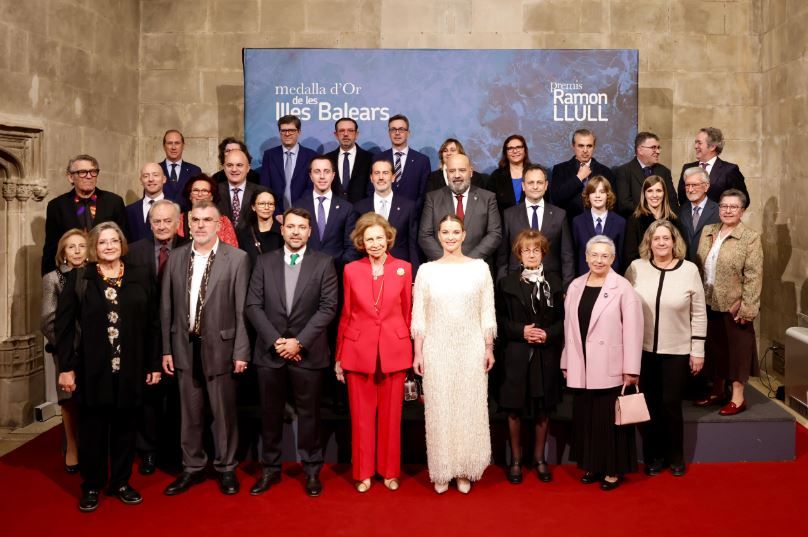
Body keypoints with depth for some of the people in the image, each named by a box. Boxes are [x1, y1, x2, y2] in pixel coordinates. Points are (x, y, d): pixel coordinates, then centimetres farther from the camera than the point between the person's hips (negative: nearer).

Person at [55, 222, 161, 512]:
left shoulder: (140, 277, 4)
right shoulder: (78, 278, 1)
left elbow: (152, 323, 4)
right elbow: (64, 324, -2)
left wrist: (154, 364, 2)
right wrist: (66, 367, -8)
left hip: (130, 368, 1)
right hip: (92, 368, -1)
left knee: (124, 427, 11)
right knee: (92, 428, 9)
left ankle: (121, 482, 26)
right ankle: (91, 486, 23)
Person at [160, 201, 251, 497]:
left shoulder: (237, 258, -7)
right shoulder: (175, 258, 5)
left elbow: (242, 310, -8)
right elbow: (167, 308, 7)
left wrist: (241, 351, -10)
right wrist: (166, 349, 5)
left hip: (220, 347, -3)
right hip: (184, 347, 3)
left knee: (224, 413, 9)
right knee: (190, 413, 14)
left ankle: (226, 468, 25)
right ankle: (192, 467, 30)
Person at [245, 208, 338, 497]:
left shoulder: (324, 263, 0)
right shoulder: (264, 262, 6)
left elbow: (328, 307, -6)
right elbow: (253, 305, 1)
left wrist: (299, 341, -13)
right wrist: (276, 340, -10)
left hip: (308, 352, -2)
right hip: (270, 352, 2)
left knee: (309, 413, 7)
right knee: (270, 414, 11)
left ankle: (312, 470, 22)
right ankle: (270, 469, 26)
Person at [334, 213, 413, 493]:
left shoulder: (403, 268, 1)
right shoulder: (351, 270, 1)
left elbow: (407, 312, 6)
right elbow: (345, 315, 5)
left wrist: (409, 349, 5)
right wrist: (339, 356, 4)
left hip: (394, 351, 0)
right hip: (359, 351, 0)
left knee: (391, 414, 10)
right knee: (362, 415, 8)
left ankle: (390, 470, 26)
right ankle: (363, 472, 25)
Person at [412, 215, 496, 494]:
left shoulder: (479, 267, 2)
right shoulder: (427, 270, 2)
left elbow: (487, 313, 4)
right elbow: (418, 316, 3)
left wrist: (489, 348, 1)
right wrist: (417, 353, 0)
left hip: (471, 349, 0)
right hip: (437, 349, 0)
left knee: (470, 408, 6)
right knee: (439, 409, 5)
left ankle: (465, 471, 21)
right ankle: (441, 471, 19)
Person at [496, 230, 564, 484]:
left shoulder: (554, 282, 7)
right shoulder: (507, 283, 2)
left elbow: (562, 319, 5)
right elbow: (500, 320, -1)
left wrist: (548, 334, -12)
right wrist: (521, 331, -15)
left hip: (546, 355, 1)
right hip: (516, 355, -1)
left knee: (543, 409, 9)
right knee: (514, 409, 6)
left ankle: (540, 459, 26)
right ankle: (516, 460, 21)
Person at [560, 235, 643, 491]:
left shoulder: (623, 288, -7)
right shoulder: (575, 286, 7)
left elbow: (632, 330, -9)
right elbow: (569, 327, 8)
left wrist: (631, 369, -11)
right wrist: (566, 363, 9)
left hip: (610, 368, -4)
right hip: (581, 368, 4)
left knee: (610, 419, 5)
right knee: (586, 418, 12)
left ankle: (613, 469, 20)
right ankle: (592, 465, 27)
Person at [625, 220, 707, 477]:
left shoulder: (689, 269, -4)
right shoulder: (636, 267, -3)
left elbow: (698, 314, -1)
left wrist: (698, 351, -2)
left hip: (677, 351, -1)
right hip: (643, 349, 1)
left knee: (671, 405, 5)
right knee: (649, 405, 9)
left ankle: (676, 456, 27)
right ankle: (653, 456, 26)